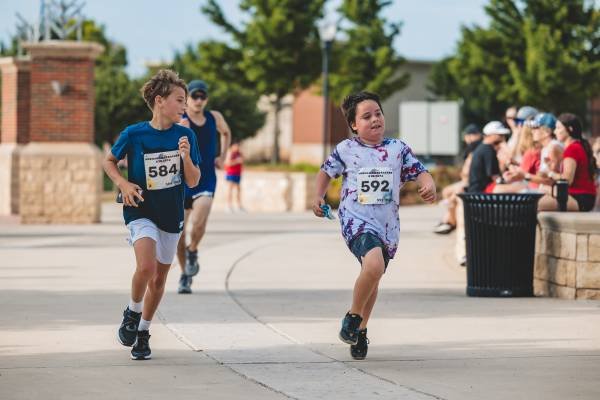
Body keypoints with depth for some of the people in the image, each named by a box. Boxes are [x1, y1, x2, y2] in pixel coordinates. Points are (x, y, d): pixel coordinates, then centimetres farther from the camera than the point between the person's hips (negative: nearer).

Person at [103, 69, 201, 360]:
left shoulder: (185, 136, -3)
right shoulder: (134, 135, -10)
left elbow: (193, 181, -2)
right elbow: (109, 162, 6)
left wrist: (186, 157, -19)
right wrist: (123, 184, -11)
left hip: (171, 215, 4)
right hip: (140, 211, -4)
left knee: (159, 277, 11)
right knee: (146, 266, -26)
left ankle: (143, 332, 31)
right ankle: (132, 313, 2)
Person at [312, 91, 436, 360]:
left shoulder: (398, 149, 4)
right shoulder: (346, 150, 0)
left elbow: (419, 172, 1)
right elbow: (326, 171, 17)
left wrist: (429, 186, -19)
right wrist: (318, 197, 6)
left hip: (387, 225, 4)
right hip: (356, 220, -4)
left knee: (372, 278, 16)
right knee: (373, 265, -30)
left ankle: (361, 329, 40)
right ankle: (353, 316, -6)